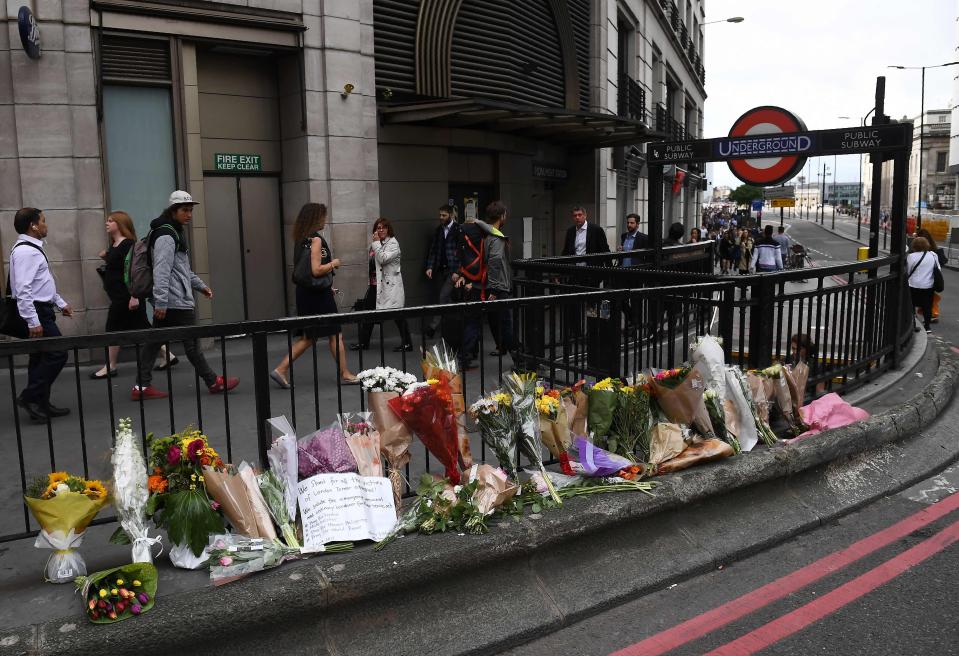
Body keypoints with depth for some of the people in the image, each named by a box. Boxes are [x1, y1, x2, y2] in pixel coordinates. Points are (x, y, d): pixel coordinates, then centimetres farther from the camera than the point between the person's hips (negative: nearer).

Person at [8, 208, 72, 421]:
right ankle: (29, 396, -1)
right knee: (57, 354, -9)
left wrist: (60, 303, 27)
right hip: (34, 312, -10)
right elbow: (23, 289, -24)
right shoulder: (25, 251, -18)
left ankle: (40, 404, 20)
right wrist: (33, 322, -26)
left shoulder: (33, 249, 15)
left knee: (41, 357, 13)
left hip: (41, 310, 10)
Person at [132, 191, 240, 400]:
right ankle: (213, 382, 11)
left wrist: (200, 285, 28)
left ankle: (142, 387, 11)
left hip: (166, 302, 10)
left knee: (154, 341, 8)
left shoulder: (175, 233, 19)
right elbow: (162, 271, -22)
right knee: (191, 342, 0)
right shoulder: (166, 236, -14)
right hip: (177, 302, -10)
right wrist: (161, 302, -26)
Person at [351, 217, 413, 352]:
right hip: (375, 284, 8)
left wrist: (376, 243, -15)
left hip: (389, 285, -8)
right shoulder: (375, 244, 15)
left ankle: (407, 343, 3)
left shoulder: (393, 243, -8)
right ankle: (363, 342, 22)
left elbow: (383, 259, -21)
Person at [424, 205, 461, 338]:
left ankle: (433, 326, -11)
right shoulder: (438, 230, 12)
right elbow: (433, 250, 14)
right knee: (447, 299, 9)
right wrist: (429, 267, 3)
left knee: (443, 297, -13)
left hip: (453, 270, -6)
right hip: (439, 270, 6)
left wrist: (457, 271, -14)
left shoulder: (458, 230, -7)